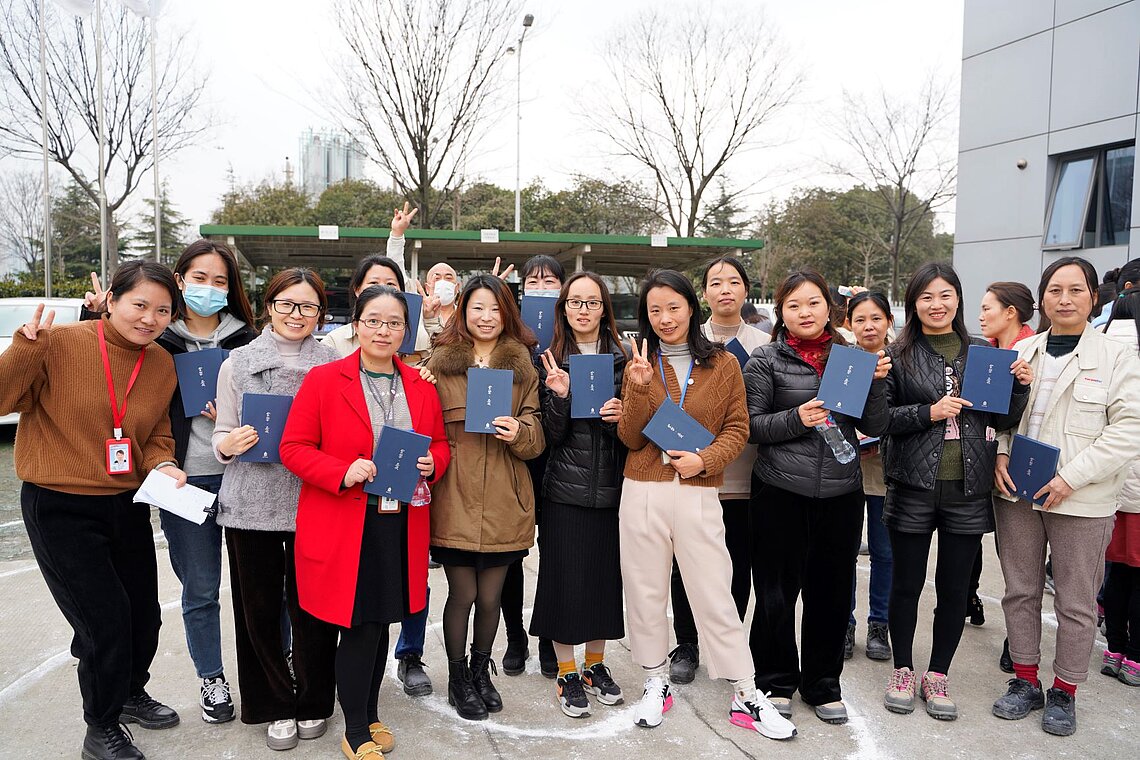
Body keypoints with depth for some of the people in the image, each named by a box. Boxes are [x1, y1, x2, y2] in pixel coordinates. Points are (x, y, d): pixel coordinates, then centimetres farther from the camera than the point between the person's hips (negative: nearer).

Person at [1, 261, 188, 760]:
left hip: (128, 505, 6)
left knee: (144, 613, 15)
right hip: (59, 509, -5)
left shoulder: (162, 365, 2)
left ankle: (131, 693, 46)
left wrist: (163, 465, -8)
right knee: (105, 619, -2)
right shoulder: (61, 344, -14)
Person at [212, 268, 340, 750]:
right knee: (259, 608, 8)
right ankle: (275, 706, 28)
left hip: (313, 503, -1)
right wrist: (227, 445, -13)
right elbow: (221, 435, 8)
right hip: (251, 504, 1)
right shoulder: (238, 361, 6)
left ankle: (313, 703, 27)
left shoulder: (333, 363, 4)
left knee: (310, 607, 5)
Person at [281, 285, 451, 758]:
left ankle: (368, 716, 35)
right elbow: (293, 448, -6)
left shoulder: (421, 385, 7)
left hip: (401, 525, 4)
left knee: (379, 621, 14)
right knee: (360, 625, 1)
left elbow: (440, 443, 16)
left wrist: (432, 463, -7)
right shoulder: (323, 380, -4)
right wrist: (344, 473, -21)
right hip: (343, 527, -4)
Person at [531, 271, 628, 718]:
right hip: (565, 486, -2)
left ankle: (595, 665, 29)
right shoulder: (551, 362, 1)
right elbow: (551, 435, -3)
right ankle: (567, 673, 20)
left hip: (611, 485, 2)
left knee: (606, 575, 10)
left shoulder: (622, 359, 4)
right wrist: (560, 395, -20)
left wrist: (622, 417, -14)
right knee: (564, 578, 3)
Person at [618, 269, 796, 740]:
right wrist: (639, 389, -14)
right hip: (643, 493, 2)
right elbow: (630, 438, 1)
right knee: (646, 591, 10)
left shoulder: (723, 364, 3)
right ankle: (656, 683, 28)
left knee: (714, 594, 2)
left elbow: (737, 429, 4)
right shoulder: (638, 365, 6)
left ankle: (746, 697, 15)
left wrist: (705, 460, -13)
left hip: (699, 494, -2)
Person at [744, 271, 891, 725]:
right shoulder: (767, 360, 0)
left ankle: (822, 683, 30)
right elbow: (750, 425, -2)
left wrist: (876, 381, -7)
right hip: (781, 491, -3)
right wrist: (795, 419, -17)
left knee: (832, 590, 11)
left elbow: (874, 427, 8)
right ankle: (776, 681, 25)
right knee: (777, 591, 6)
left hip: (841, 491, 3)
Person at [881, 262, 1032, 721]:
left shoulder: (983, 352, 9)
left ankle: (938, 676, 28)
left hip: (968, 489, 3)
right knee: (906, 583, 9)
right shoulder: (898, 354, -1)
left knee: (954, 588, 11)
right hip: (914, 487, -2)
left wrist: (1019, 386, -5)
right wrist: (929, 412, -17)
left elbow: (1003, 422, 12)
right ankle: (903, 671, 27)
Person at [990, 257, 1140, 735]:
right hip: (1016, 493, 4)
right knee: (1020, 591, 12)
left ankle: (1064, 692, 25)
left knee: (1076, 602, 7)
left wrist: (1072, 477, -18)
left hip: (1081, 500, -3)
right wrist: (999, 455, -6)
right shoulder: (1020, 353, 9)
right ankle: (1025, 682, 28)